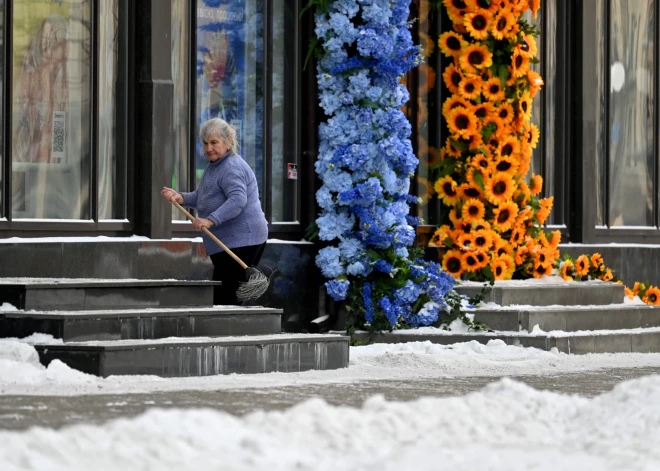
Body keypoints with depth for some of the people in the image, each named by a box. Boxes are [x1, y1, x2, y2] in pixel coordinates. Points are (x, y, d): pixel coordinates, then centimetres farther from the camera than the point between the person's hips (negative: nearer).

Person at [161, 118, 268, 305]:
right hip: (226, 244, 11)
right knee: (222, 298, 11)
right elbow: (202, 196, 25)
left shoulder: (232, 168, -16)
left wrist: (211, 220, -39)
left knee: (225, 299, -14)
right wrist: (181, 198, 6)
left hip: (240, 243, -11)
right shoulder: (214, 165, 19)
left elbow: (237, 200, -30)